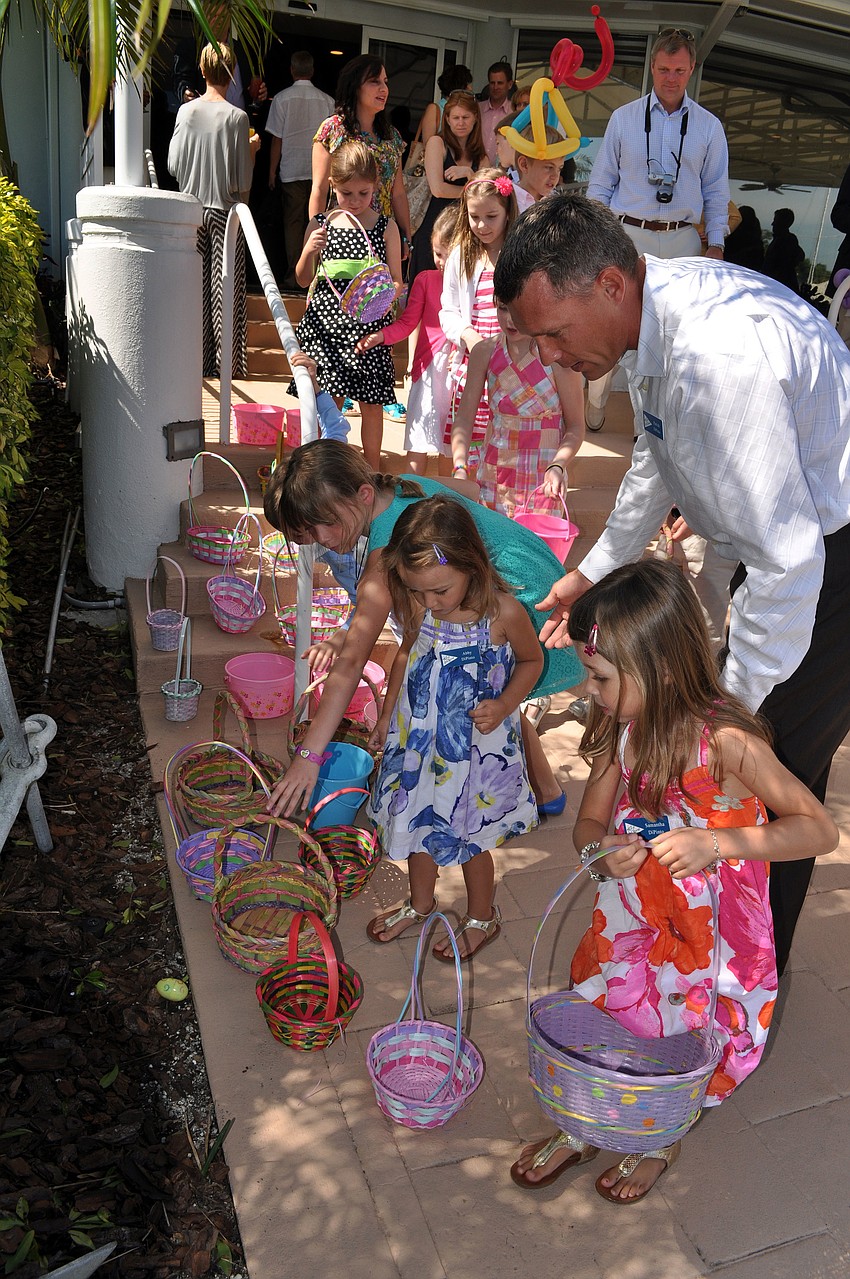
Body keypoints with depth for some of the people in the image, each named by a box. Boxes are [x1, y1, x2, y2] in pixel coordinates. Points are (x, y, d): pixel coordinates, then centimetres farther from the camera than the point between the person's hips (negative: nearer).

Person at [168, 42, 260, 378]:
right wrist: (252, 149, 6)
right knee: (226, 290, 2)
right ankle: (225, 364, 4)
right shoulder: (237, 117, -10)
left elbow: (173, 166, 5)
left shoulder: (186, 111, 0)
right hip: (226, 212, -3)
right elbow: (243, 183, -10)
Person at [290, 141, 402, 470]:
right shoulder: (320, 225, 7)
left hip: (368, 325, -1)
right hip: (324, 322, 1)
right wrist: (309, 251, -8)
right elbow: (303, 280, 11)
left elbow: (397, 281, 6)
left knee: (370, 404, 4)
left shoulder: (386, 228, 4)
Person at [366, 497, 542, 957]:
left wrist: (504, 704, -20)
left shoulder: (503, 613, -25)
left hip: (476, 744, -4)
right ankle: (421, 903, 48)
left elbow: (532, 661, -5)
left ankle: (482, 917, 41)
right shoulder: (419, 609, -14)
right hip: (418, 734, 4)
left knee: (468, 837, 12)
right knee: (418, 823, 21)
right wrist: (387, 715, 13)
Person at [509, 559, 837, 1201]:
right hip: (630, 919, 4)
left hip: (708, 934, -4)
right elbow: (588, 822, 1)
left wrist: (714, 842, -35)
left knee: (680, 1039, 16)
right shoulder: (622, 729, -11)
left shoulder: (725, 741, -28)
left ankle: (661, 1140, 49)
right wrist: (603, 849, -24)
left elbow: (821, 830, -22)